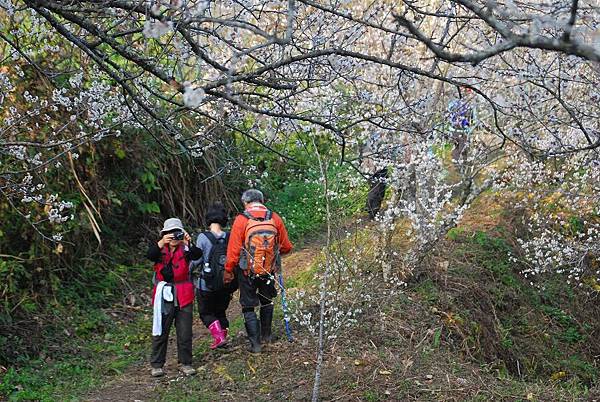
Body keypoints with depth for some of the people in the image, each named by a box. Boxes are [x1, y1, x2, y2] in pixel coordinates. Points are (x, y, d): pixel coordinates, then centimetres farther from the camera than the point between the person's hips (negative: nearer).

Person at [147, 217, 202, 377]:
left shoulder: (185, 250, 2)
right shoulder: (160, 250, 3)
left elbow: (197, 255, -18)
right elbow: (150, 255, -19)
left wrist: (189, 243, -36)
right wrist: (161, 243, -35)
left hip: (183, 296, 1)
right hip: (164, 296, 0)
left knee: (185, 332, 6)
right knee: (160, 331, 4)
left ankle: (185, 363, 17)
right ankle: (157, 364, 13)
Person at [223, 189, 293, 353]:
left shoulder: (241, 220, -13)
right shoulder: (275, 218, -5)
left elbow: (233, 249, -13)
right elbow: (286, 247, 2)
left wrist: (228, 271, -1)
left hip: (247, 272, -3)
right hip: (269, 270, 3)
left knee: (248, 307, 9)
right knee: (267, 302, 25)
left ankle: (255, 344, 8)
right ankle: (266, 335, 35)